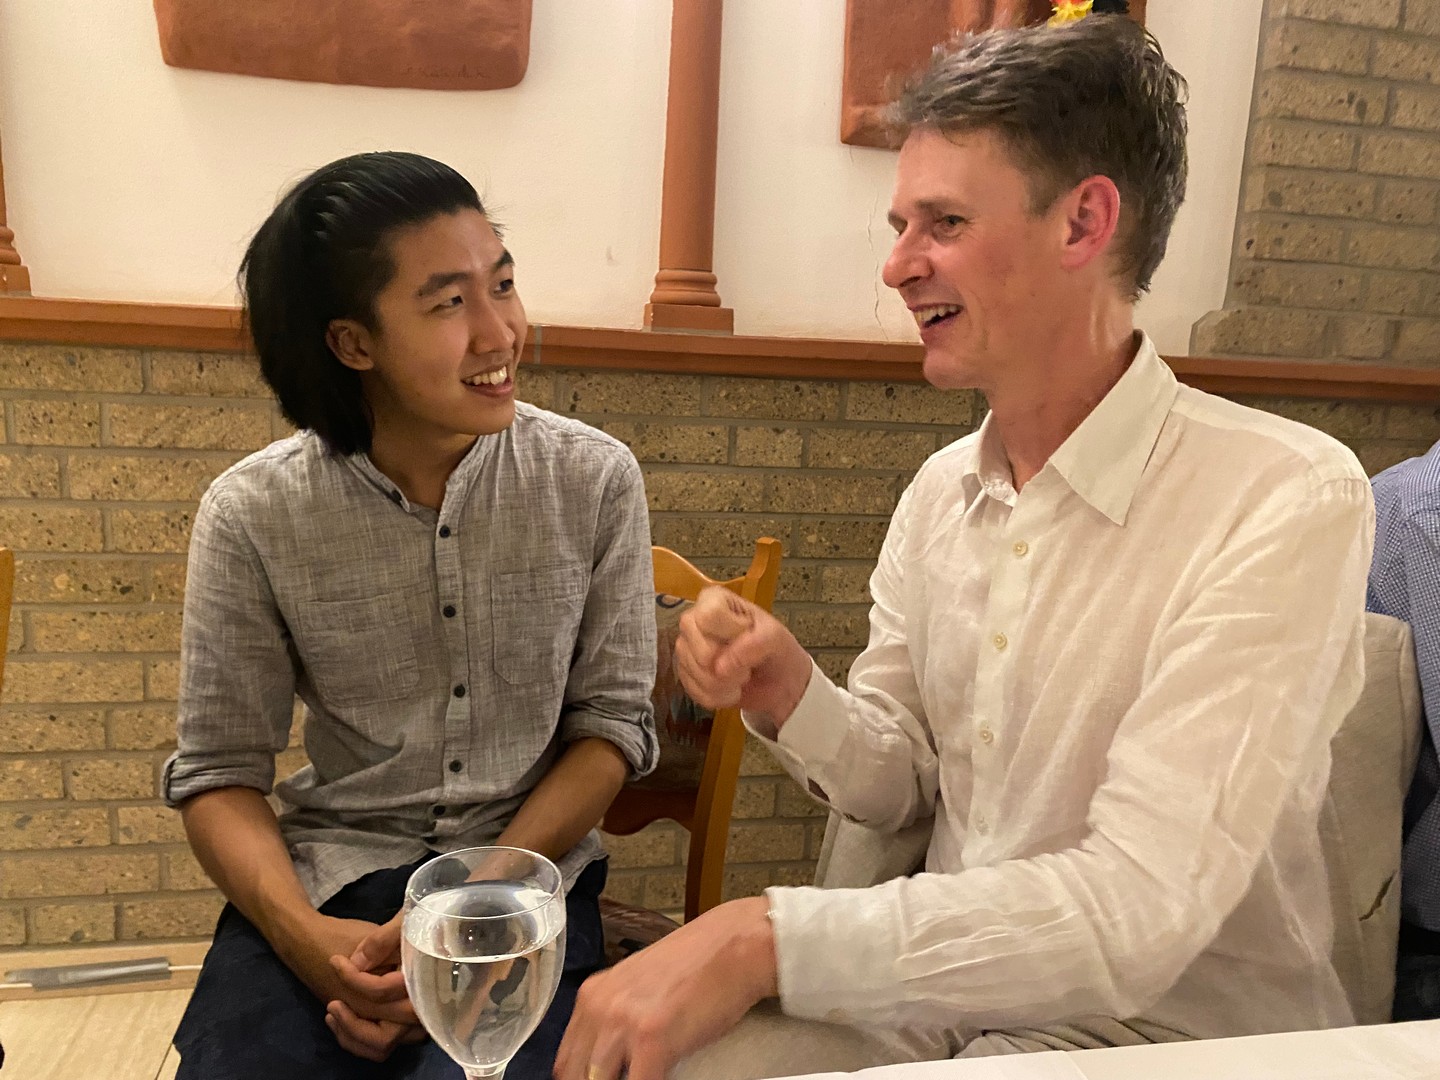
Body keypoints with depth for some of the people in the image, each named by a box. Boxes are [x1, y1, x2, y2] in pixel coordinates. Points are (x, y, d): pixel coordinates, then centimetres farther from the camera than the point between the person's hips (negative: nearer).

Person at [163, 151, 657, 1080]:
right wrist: (303, 935, -18)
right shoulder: (251, 515, -6)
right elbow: (221, 769, 0)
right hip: (328, 869, 1)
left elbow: (613, 722, -4)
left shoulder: (596, 480, -7)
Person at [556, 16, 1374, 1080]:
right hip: (946, 992, 5)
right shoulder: (940, 491, 0)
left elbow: (1138, 911, -26)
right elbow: (906, 794, 5)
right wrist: (795, 701, -14)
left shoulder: (1288, 501, -20)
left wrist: (766, 934, -30)